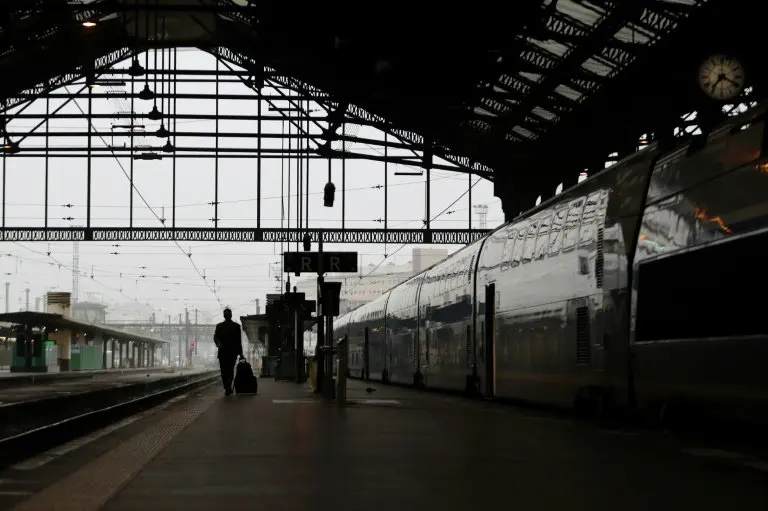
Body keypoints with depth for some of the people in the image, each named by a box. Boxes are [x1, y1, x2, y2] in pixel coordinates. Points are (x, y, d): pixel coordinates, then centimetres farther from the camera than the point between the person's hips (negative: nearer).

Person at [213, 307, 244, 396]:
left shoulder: (236, 326, 12)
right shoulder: (219, 326, 14)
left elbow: (239, 340, 12)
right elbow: (215, 337, 3)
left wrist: (240, 353, 9)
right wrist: (218, 343, -19)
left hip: (232, 352, -2)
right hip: (222, 351, 2)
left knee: (230, 369, -16)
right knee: (224, 371, -2)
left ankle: (228, 387, -23)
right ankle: (227, 388, 4)